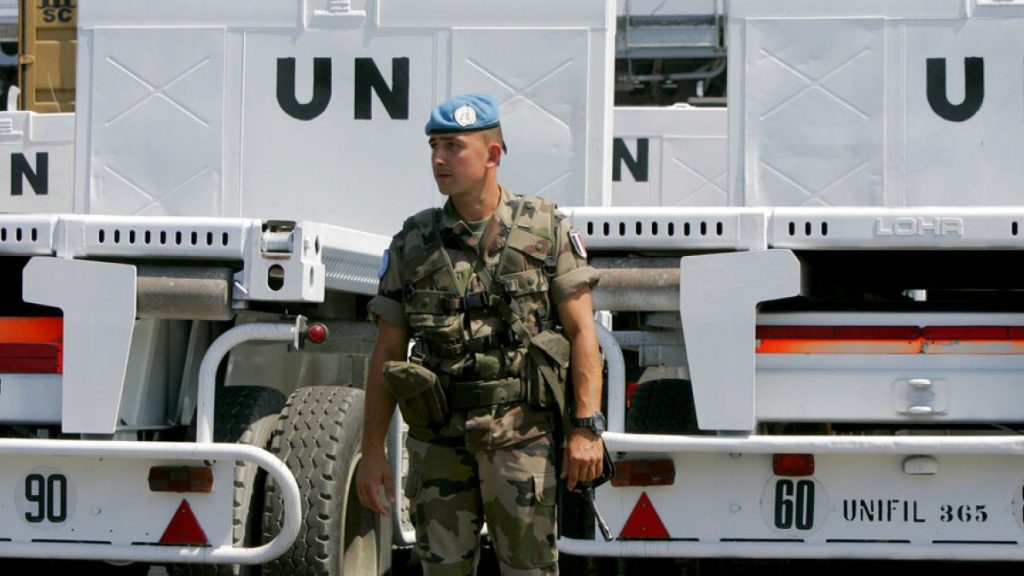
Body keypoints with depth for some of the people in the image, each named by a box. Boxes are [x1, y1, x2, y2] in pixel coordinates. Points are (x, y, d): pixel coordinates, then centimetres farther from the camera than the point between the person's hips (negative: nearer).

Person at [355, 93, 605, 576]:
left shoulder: (547, 231, 3)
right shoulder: (412, 245, 8)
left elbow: (582, 332, 0)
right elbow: (386, 352, 10)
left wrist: (586, 426, -10)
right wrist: (372, 450, 5)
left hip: (520, 433, -2)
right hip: (437, 439, 2)